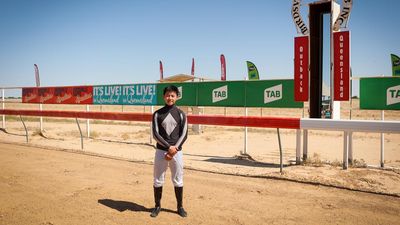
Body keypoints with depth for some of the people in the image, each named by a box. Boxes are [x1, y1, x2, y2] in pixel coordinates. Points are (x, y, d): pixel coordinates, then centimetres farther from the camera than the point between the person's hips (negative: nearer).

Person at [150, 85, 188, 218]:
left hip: (176, 151, 0)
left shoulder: (181, 114, 3)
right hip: (161, 151, 0)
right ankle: (157, 206, 21)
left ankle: (180, 207, 19)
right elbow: (155, 134, -4)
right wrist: (169, 147, -15)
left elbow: (184, 134, -2)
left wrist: (174, 150, -13)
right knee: (158, 180, 5)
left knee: (178, 181, 6)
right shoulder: (157, 114, 2)